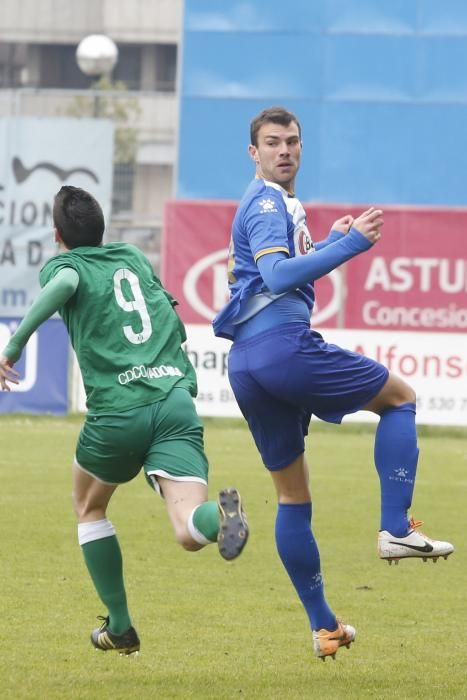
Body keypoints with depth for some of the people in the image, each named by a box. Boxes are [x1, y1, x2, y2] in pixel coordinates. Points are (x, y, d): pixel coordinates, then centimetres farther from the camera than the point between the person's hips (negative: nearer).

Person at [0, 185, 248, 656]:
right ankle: (220, 514, -45)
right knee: (190, 535, -10)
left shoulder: (62, 264, 8)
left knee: (89, 508, 27)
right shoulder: (134, 258, 24)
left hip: (118, 411, -3)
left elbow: (65, 284, -17)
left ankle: (120, 627, 25)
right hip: (177, 399, 3)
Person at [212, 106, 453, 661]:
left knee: (292, 495, 12)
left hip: (245, 362, 9)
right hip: (284, 344, -9)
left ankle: (324, 627, 14)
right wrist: (349, 245, -22)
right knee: (399, 396, 8)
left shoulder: (270, 204, 25)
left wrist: (330, 242, 32)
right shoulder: (268, 203, -6)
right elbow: (279, 275, -22)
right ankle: (396, 529, -6)